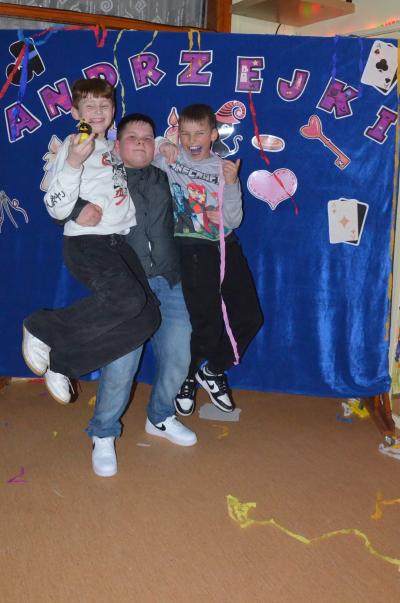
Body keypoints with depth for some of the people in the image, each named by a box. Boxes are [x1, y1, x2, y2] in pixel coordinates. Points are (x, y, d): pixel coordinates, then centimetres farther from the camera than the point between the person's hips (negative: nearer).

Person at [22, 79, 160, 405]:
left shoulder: (115, 149, 20)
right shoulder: (72, 146, 1)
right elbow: (58, 209, -9)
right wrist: (73, 163, -22)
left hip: (120, 243, 7)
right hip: (86, 241, -7)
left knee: (148, 318, -14)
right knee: (127, 299, -33)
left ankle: (64, 361, -2)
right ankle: (41, 328, -10)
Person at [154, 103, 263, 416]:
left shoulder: (224, 168, 7)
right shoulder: (170, 158, 2)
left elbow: (233, 220, 0)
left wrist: (231, 184, -14)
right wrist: (161, 146, -12)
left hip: (225, 246, 5)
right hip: (192, 249, -4)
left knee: (250, 318, 4)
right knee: (207, 323, -9)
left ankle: (213, 370, 27)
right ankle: (185, 379, 20)